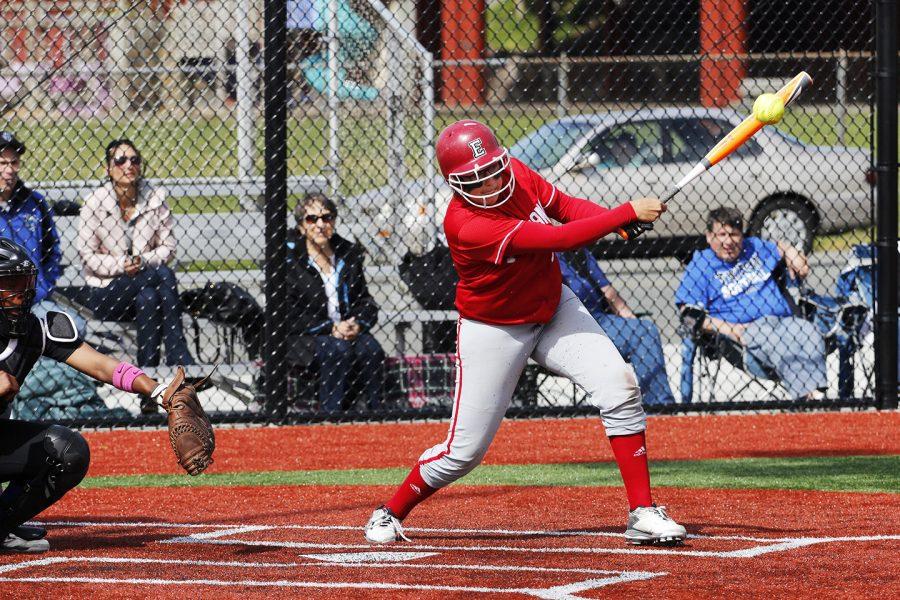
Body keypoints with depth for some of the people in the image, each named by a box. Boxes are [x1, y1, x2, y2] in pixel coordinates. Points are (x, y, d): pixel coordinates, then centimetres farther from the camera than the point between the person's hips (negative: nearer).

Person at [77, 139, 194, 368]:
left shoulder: (155, 199, 3)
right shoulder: (95, 203, -4)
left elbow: (168, 248, 3)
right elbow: (88, 254, -4)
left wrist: (144, 261, -16)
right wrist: (120, 266, -20)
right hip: (105, 293, -3)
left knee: (148, 298, -33)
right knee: (162, 274, -28)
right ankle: (180, 358, -33)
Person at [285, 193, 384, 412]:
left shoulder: (349, 253, 11)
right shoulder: (290, 258, -3)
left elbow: (365, 301, 12)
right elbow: (290, 314, -8)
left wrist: (357, 324, -11)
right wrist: (330, 328, -17)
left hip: (347, 330, 4)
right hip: (303, 337, -4)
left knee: (371, 349, -26)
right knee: (338, 350, -33)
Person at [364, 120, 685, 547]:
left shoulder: (517, 174, -12)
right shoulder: (466, 225, -33)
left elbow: (563, 207, 3)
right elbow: (559, 239, -35)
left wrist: (611, 216, -18)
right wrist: (628, 213, -33)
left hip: (553, 309, 6)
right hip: (494, 331, -6)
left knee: (619, 387, -13)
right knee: (464, 450, -2)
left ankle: (643, 514, -9)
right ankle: (390, 513, 24)